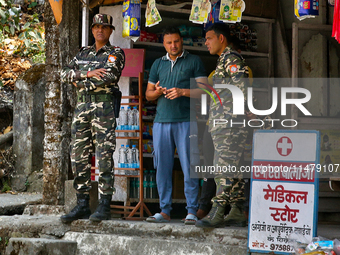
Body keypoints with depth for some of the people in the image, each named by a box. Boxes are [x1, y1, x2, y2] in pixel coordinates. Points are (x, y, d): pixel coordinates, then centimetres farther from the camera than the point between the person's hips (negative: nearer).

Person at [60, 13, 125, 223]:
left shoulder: (116, 53, 3)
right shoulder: (83, 53, 19)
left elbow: (109, 76, -15)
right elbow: (66, 74, 7)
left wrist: (80, 82, -7)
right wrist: (87, 73, -10)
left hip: (104, 106, -6)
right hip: (82, 107, 6)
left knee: (104, 157, -8)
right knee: (79, 158, 4)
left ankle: (105, 206, -7)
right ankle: (82, 206, 8)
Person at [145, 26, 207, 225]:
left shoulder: (194, 62, 7)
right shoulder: (158, 64, 19)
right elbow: (148, 94, 21)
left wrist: (183, 92, -14)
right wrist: (156, 92, -2)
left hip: (186, 121, -4)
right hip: (162, 121, 4)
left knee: (189, 166, -7)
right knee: (163, 167, 1)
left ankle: (192, 211, -5)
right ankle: (165, 211, 6)